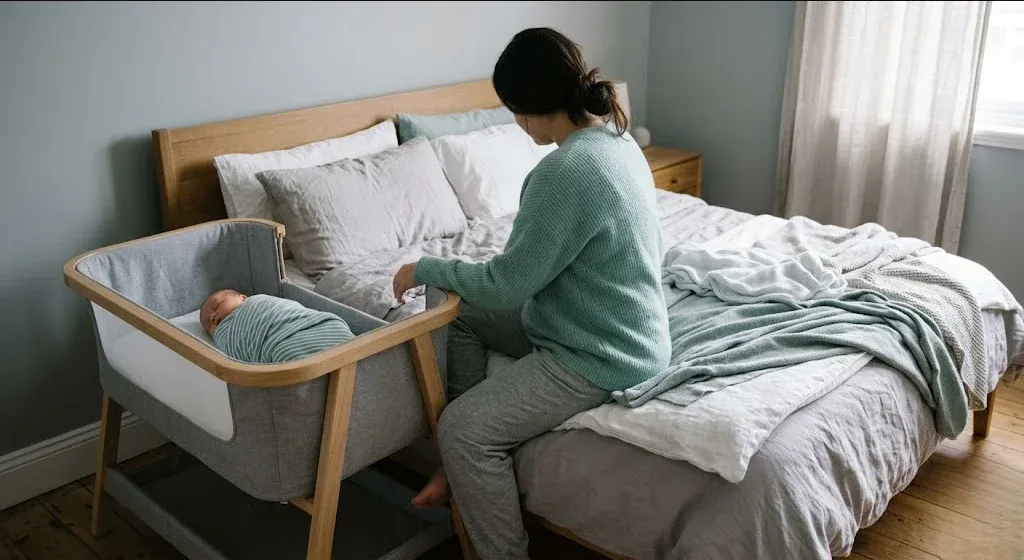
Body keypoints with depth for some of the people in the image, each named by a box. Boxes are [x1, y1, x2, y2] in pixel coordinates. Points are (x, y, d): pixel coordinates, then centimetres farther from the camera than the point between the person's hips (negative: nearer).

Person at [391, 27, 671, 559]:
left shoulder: (567, 170, -28)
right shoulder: (617, 140, 3)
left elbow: (506, 285, -21)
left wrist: (424, 269, -7)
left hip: (601, 355, -10)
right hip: (606, 324, 10)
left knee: (461, 428, -12)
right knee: (457, 312, 12)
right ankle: (464, 465, 17)